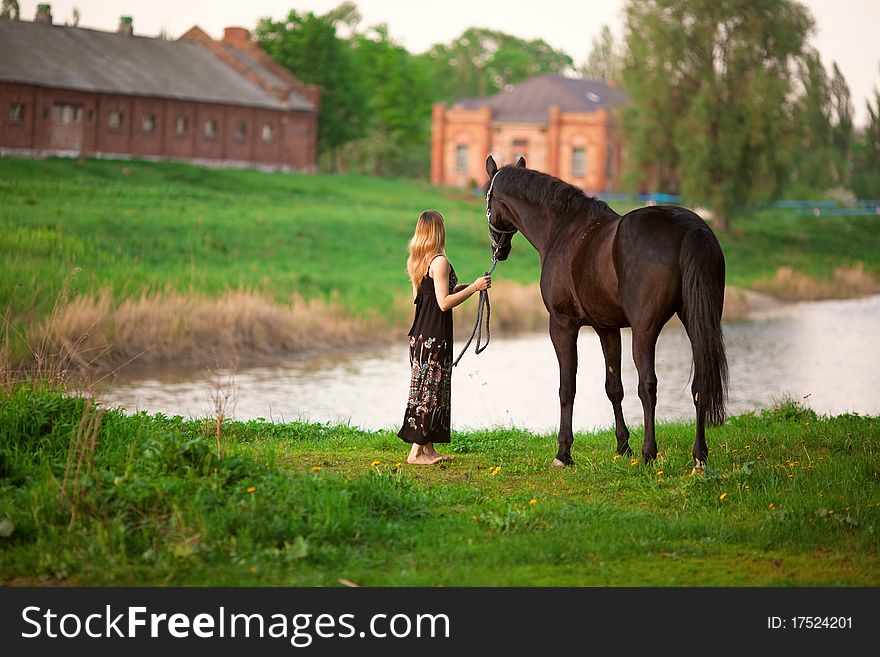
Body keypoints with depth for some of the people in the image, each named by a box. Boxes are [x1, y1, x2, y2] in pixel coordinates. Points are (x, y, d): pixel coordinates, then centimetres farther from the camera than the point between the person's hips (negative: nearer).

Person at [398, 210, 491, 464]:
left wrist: (460, 288, 20)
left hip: (420, 334, 9)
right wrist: (473, 287, -14)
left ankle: (428, 448, 15)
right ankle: (417, 451, -3)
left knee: (427, 389, 12)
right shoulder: (440, 261, -15)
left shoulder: (416, 261, 12)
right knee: (430, 390, -4)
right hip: (435, 336, -9)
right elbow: (444, 303, -19)